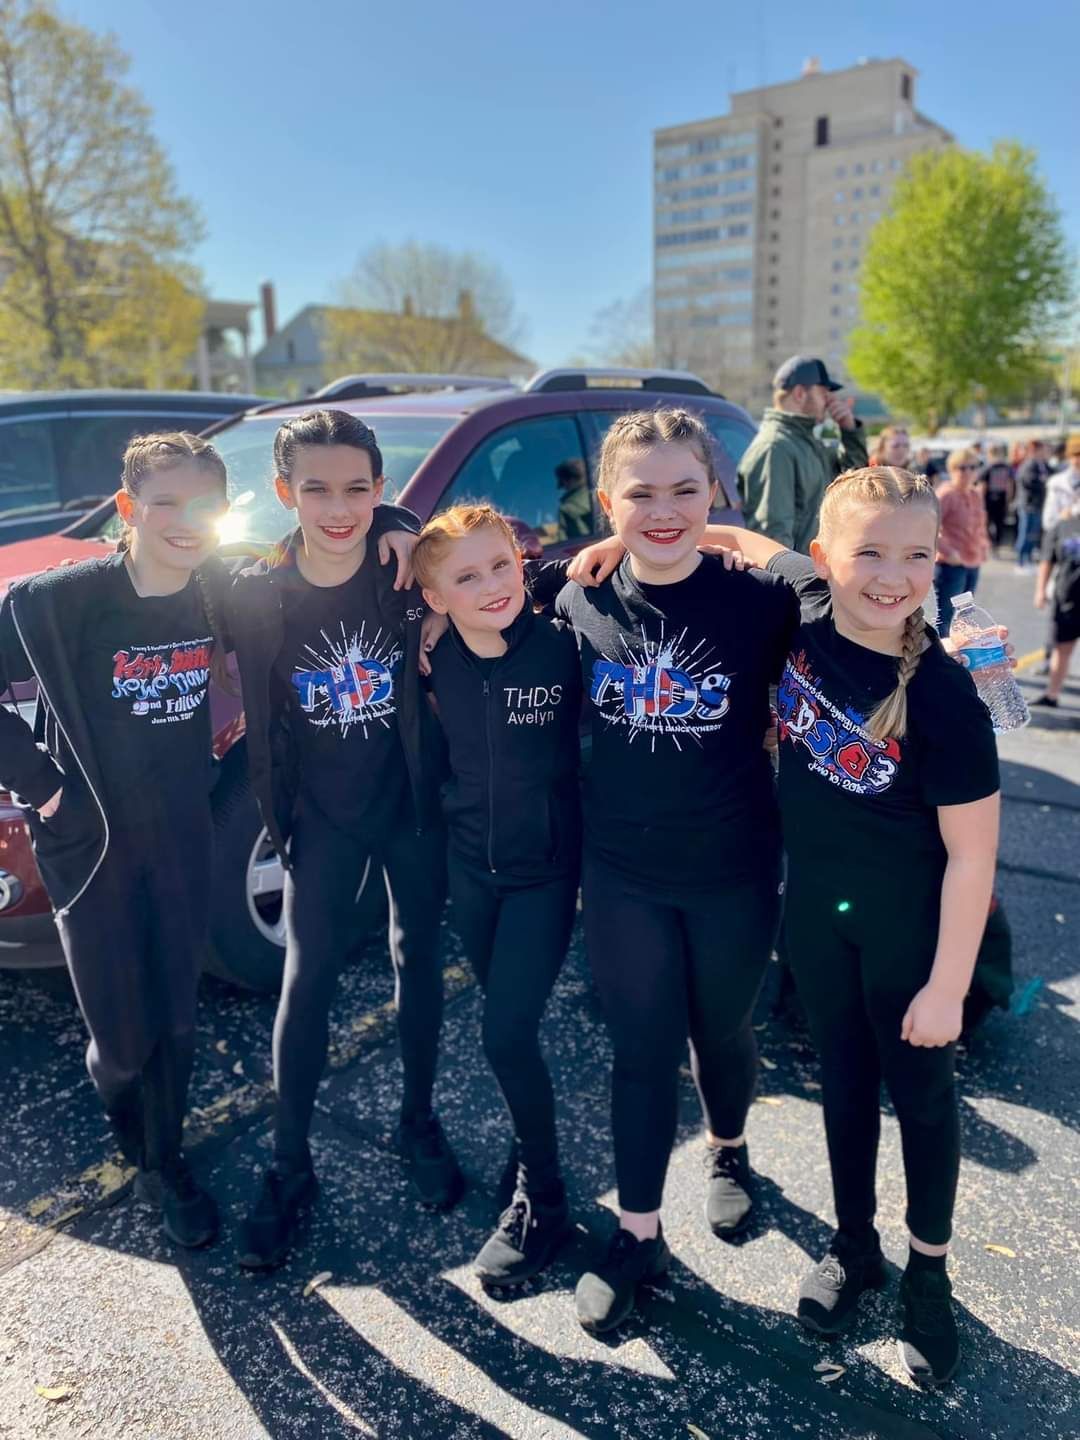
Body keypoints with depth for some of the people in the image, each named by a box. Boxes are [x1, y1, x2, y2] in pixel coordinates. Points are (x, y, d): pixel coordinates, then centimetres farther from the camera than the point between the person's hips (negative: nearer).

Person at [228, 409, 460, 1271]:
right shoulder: (257, 594, -11)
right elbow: (263, 721, -3)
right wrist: (279, 818, -1)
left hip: (414, 799, 0)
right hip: (323, 812, 0)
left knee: (418, 958, 14)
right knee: (307, 978, 5)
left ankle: (419, 1123, 35)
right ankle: (291, 1165, 22)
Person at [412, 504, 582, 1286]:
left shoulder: (562, 644, -19)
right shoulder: (435, 658, -7)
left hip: (547, 869, -4)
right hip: (469, 864, 4)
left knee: (508, 1034, -4)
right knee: (506, 1022, 18)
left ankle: (542, 1201, 19)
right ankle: (530, 1146, 43)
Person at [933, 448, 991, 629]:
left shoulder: (976, 495, 13)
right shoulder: (946, 494, -12)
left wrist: (984, 544, 11)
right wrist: (947, 551, -22)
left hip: (973, 565, 9)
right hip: (951, 566, -9)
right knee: (944, 618, -8)